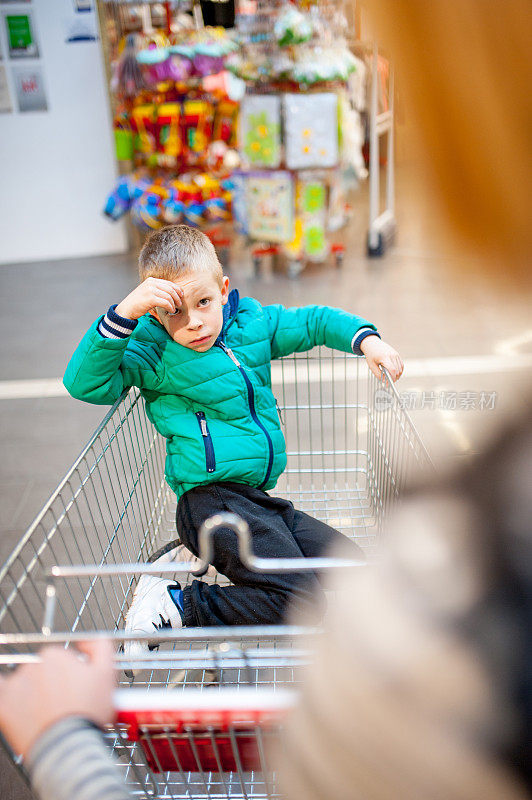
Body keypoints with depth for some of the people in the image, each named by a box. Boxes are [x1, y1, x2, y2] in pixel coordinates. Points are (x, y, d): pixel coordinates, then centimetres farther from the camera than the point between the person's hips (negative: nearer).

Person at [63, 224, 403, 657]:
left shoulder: (253, 323, 10)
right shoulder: (152, 350, -6)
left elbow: (314, 321, 23)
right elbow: (85, 382, -19)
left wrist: (366, 338, 8)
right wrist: (126, 312, -28)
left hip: (258, 500, 8)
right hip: (211, 500, -8)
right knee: (300, 600, -21)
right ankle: (172, 604, -7)